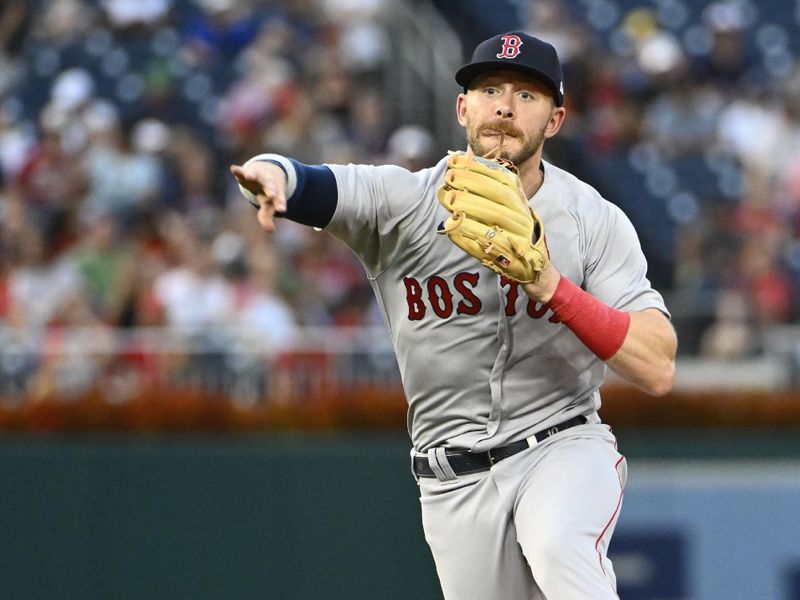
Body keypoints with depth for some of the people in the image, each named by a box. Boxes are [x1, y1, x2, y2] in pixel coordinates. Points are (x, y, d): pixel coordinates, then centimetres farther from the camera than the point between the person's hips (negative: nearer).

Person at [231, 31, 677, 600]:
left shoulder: (596, 221, -4)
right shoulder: (404, 201, -4)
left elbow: (659, 370, -13)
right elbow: (309, 185, -23)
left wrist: (551, 285, -24)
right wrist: (271, 174, -48)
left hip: (562, 446, -2)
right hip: (455, 482, 2)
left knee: (557, 549, -33)